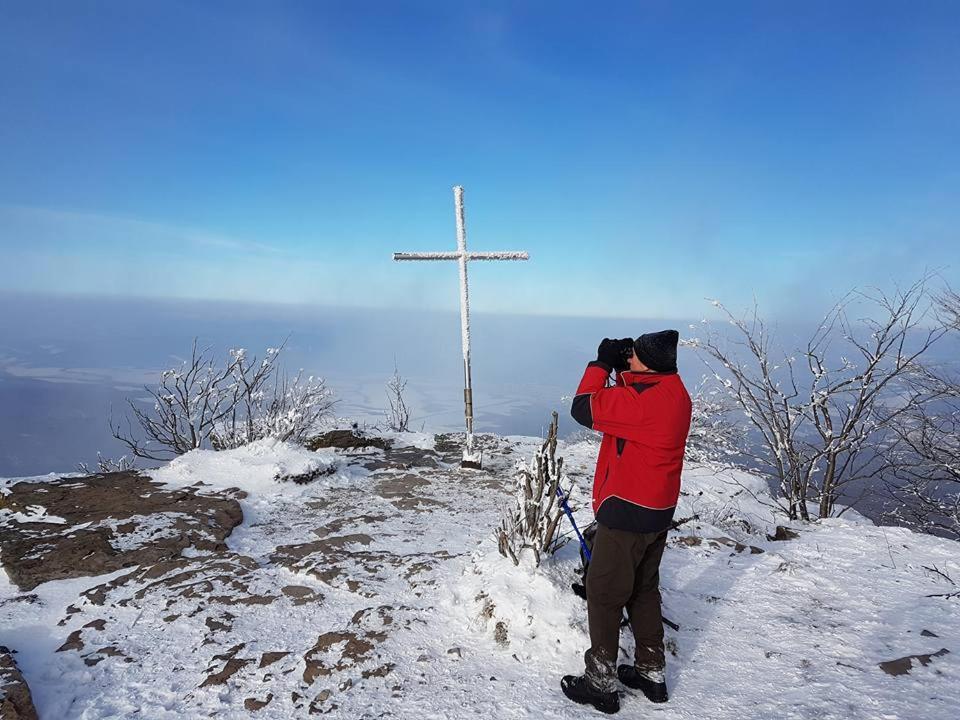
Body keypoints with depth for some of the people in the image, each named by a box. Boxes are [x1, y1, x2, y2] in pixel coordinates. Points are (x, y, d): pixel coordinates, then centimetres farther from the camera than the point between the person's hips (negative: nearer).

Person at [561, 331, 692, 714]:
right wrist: (619, 367, 2)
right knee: (644, 592, 22)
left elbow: (584, 408, -22)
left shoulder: (643, 398, -26)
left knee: (604, 596, 5)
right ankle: (652, 674, 34)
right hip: (658, 514, 9)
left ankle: (601, 684, 18)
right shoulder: (673, 391, 4)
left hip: (625, 514, -9)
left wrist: (602, 363, -10)